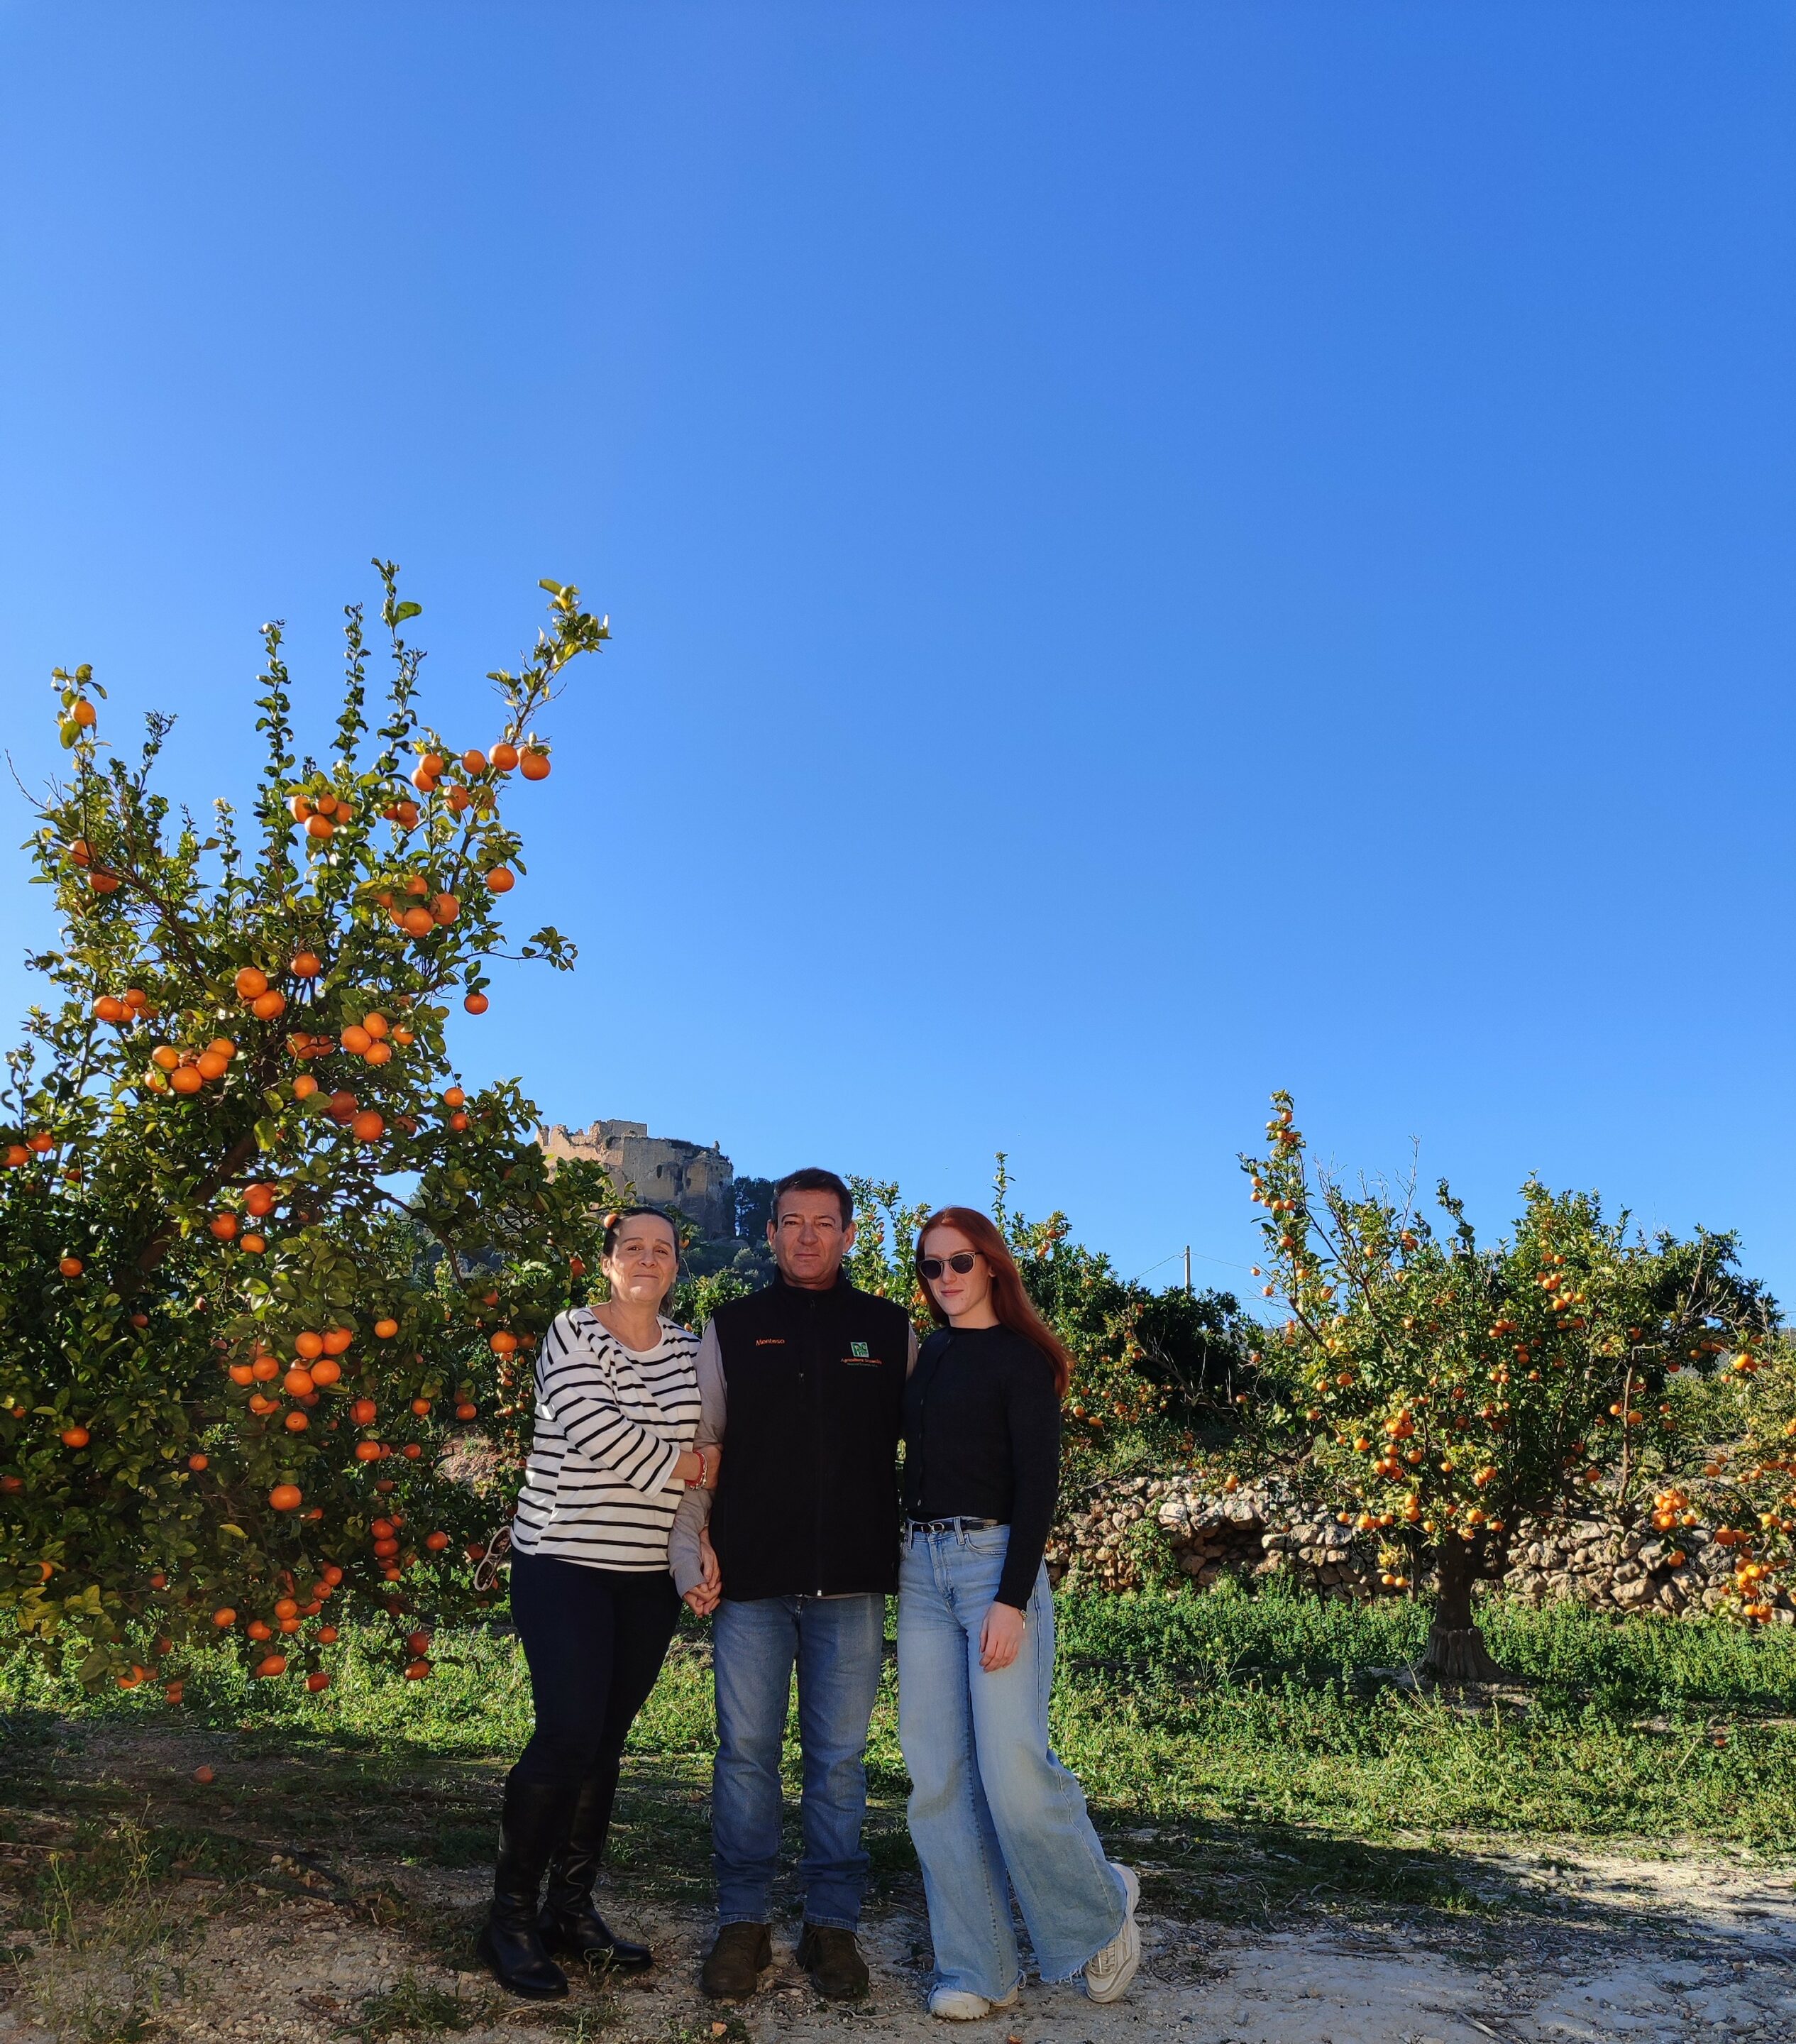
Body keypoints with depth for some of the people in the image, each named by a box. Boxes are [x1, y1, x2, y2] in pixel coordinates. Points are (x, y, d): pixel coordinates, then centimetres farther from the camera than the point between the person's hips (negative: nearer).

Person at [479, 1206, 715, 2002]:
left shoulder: (690, 1350, 9)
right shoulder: (573, 1333, -6)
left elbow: (711, 1450, 9)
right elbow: (588, 1425, -19)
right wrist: (675, 1462, -10)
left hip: (651, 1577, 5)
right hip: (565, 1563, -5)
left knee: (605, 1743, 9)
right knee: (568, 1737, -11)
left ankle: (572, 1910, 23)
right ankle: (511, 1917, 6)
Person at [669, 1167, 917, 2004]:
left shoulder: (890, 1330, 6)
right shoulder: (731, 1328, 6)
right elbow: (697, 1446, 5)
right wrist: (693, 1549, -4)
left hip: (853, 1585, 0)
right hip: (750, 1580, 0)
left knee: (839, 1758, 8)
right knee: (746, 1753, 7)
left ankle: (833, 1924, 22)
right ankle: (742, 1922, 22)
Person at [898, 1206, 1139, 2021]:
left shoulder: (1020, 1358, -4)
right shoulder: (925, 1357, 13)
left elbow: (1038, 1482, -10)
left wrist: (1012, 1599, -17)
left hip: (995, 1560, -6)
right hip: (921, 1568, 6)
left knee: (1012, 1770, -9)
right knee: (938, 1778, 4)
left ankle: (1101, 1911, 18)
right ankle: (976, 1968, 15)